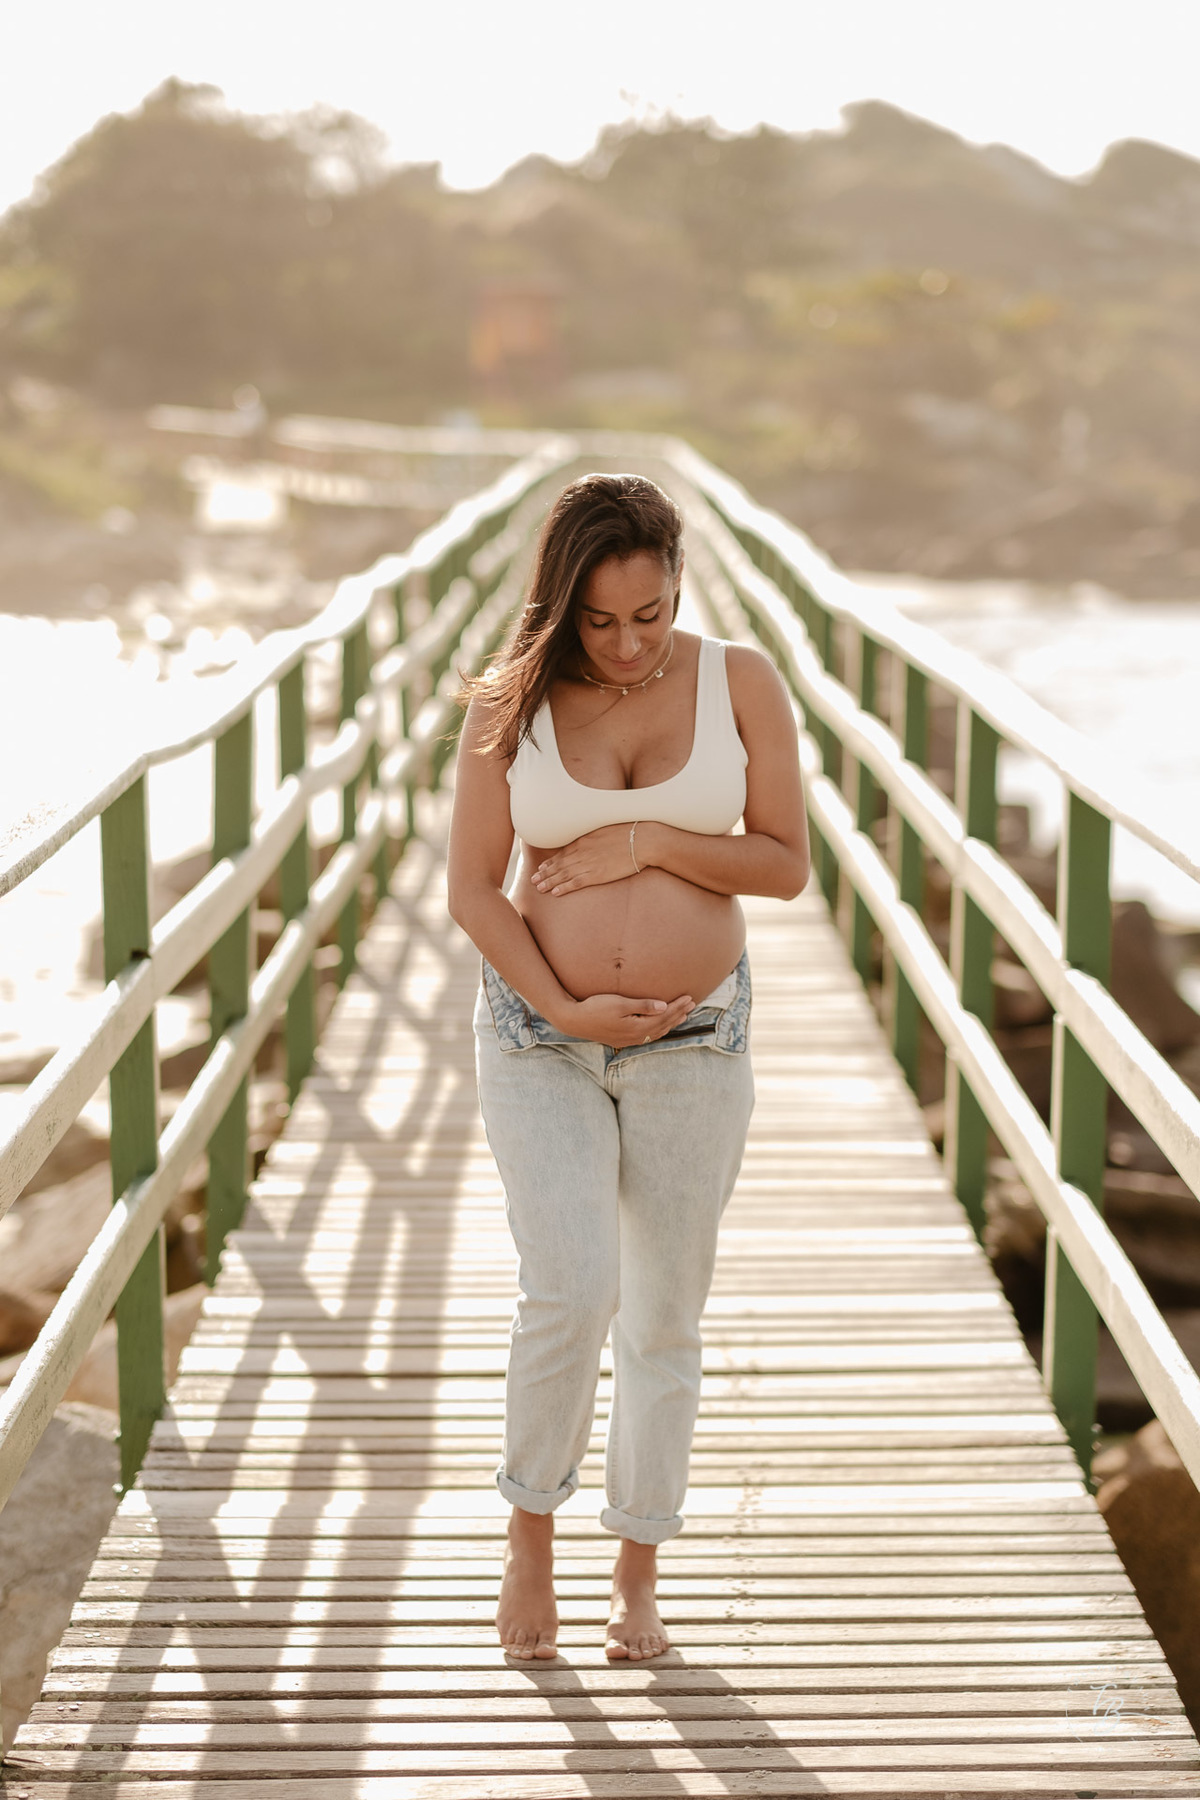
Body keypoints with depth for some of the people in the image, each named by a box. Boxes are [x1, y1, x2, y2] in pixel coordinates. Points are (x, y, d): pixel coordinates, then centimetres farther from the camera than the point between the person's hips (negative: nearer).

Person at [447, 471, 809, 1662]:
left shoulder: (739, 682, -3)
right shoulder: (510, 704, -4)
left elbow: (786, 862, -4)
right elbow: (471, 891, -4)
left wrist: (646, 843, -16)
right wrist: (566, 1008, -15)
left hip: (694, 1040, 1)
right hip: (539, 1037, -1)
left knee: (665, 1316, 9)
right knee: (570, 1291, -17)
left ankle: (637, 1577, 25)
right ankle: (530, 1535, 9)